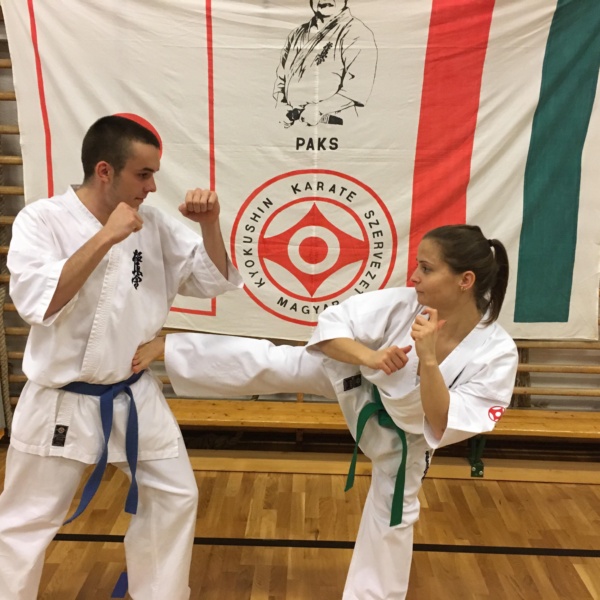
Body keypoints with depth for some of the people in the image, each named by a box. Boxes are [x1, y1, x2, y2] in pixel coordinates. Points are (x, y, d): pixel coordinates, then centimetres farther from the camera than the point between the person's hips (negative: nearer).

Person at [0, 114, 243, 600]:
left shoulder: (153, 224, -2)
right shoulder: (41, 220, -14)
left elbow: (213, 281, 0)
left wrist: (210, 224, -17)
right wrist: (105, 237, -31)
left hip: (134, 396, 5)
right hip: (62, 405, -4)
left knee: (175, 497, 14)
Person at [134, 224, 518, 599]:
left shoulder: (497, 353, -29)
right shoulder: (403, 304, -26)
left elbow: (443, 429, -31)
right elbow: (330, 325, -21)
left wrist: (428, 359, -44)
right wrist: (368, 357, -39)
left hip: (403, 438, 0)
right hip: (359, 384, 0)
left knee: (391, 523, 14)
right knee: (269, 363, -10)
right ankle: (167, 347, 7)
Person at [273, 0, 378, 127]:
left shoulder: (359, 34, -2)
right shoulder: (297, 34, 17)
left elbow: (359, 88, -12)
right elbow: (281, 76, 22)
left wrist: (319, 109, -17)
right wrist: (281, 105, 3)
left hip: (332, 127, -5)